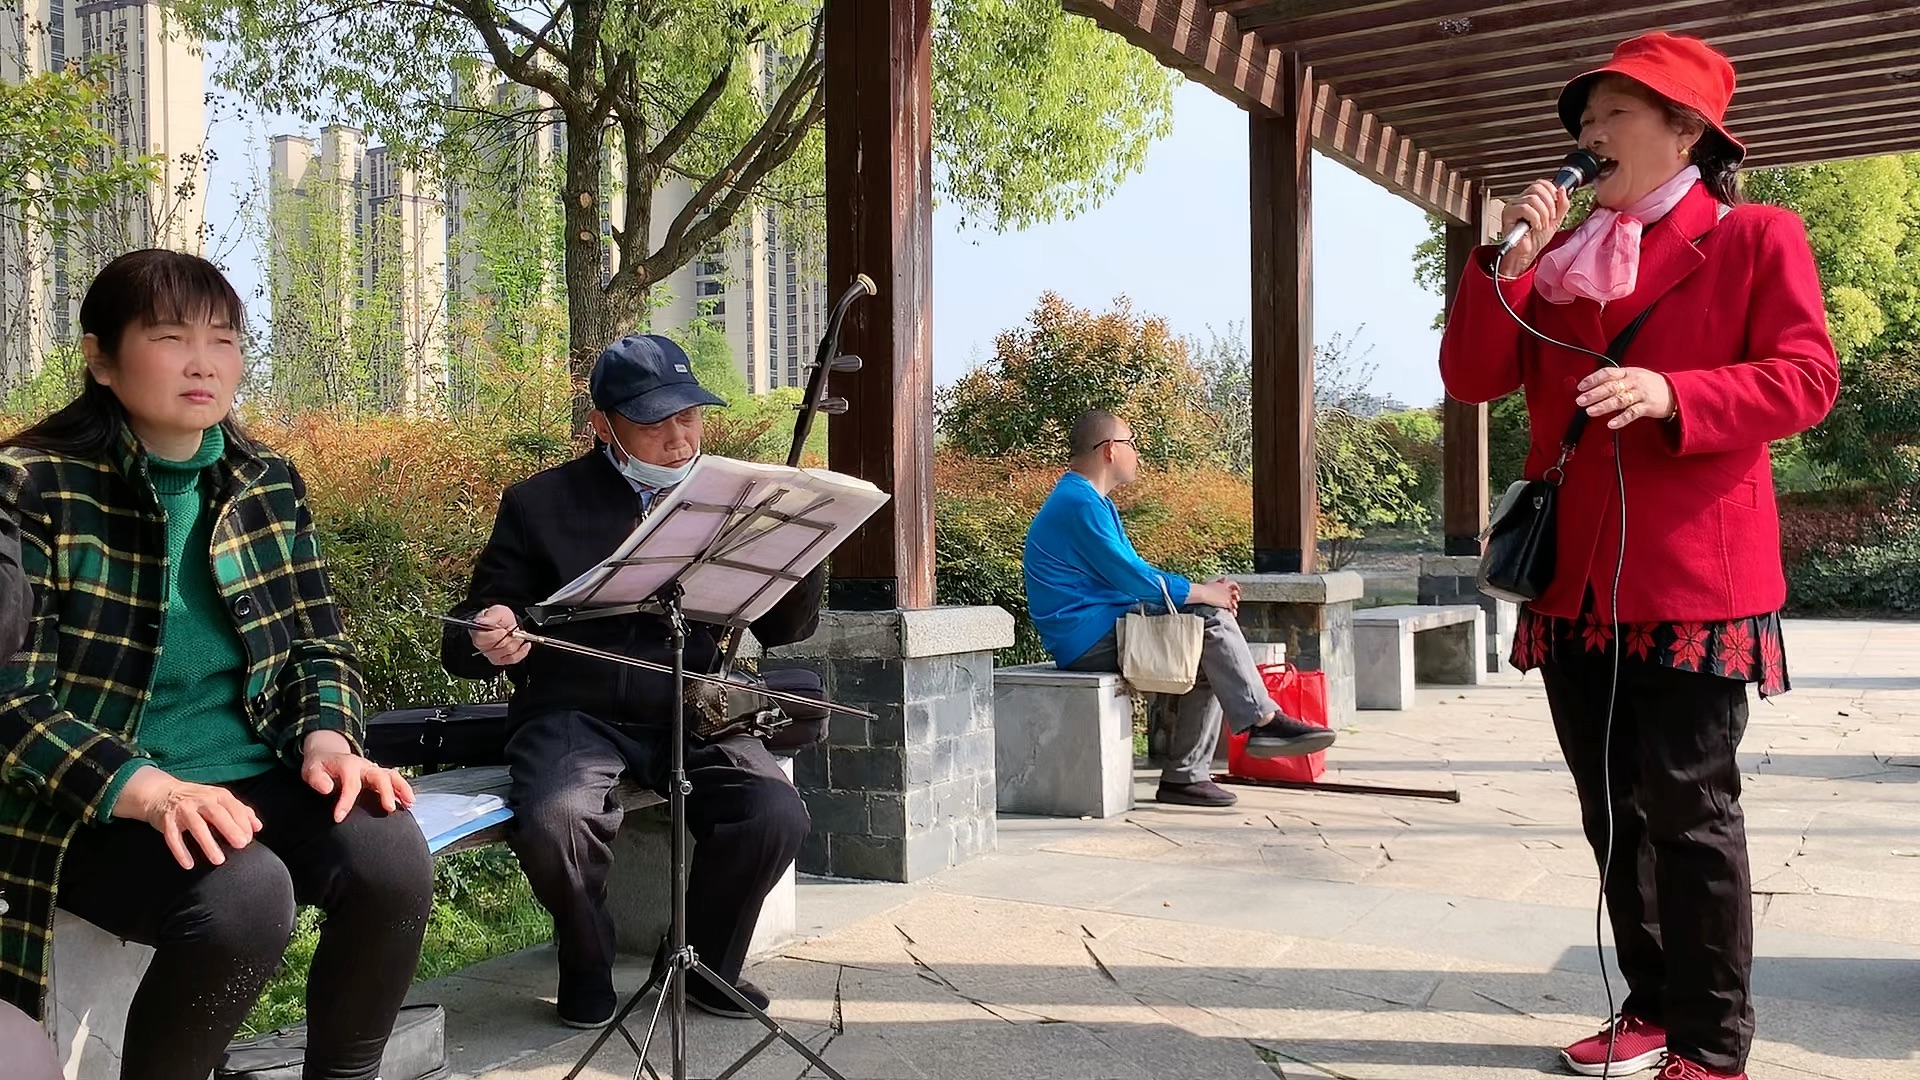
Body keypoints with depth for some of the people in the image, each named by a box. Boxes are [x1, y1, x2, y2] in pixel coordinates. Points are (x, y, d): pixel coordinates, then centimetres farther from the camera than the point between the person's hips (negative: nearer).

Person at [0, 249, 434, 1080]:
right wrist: (142, 786, -28)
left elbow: (319, 642, 10)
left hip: (251, 778, 4)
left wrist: (326, 737, -12)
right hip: (94, 807, -4)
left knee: (390, 854, -25)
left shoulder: (269, 484, 6)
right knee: (245, 894, -34)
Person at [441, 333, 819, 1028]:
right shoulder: (541, 504, 4)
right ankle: (587, 969, 0)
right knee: (553, 823, -33)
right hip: (574, 714, -2)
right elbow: (465, 641, 5)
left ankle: (703, 961, 5)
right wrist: (487, 643, -22)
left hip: (689, 712, 2)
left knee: (777, 816, -25)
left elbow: (784, 630, 8)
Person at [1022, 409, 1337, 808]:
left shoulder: (1091, 501, 20)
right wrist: (1203, 593, -8)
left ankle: (1185, 776, -1)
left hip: (1102, 631, 11)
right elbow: (1135, 580, -20)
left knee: (1207, 662, 2)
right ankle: (1264, 721, -9)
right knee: (1210, 619, -16)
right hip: (1091, 638, -11)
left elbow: (1134, 574, 22)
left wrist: (1204, 589, 7)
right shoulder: (1079, 504, -16)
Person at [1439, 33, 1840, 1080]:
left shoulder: (1756, 238, 2)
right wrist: (1509, 260, -5)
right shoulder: (1560, 259, 17)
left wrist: (1672, 394, -22)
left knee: (1687, 805, -4)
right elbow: (1472, 377, 8)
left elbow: (1806, 378, -8)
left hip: (1691, 576, -6)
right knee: (1613, 812, 12)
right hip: (1575, 578, 6)